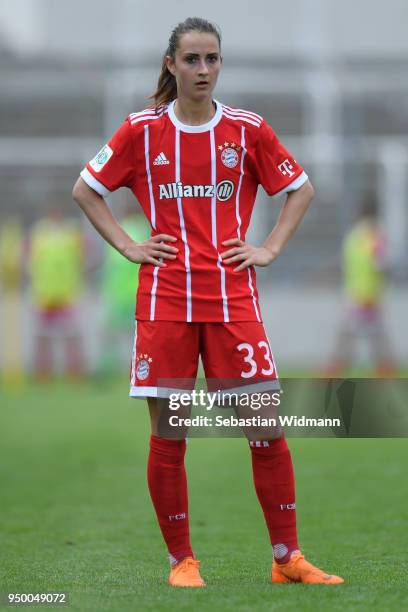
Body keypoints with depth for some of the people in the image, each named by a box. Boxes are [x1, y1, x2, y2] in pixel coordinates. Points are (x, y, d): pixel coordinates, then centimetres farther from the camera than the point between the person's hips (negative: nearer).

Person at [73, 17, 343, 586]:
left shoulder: (248, 129, 5)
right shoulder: (142, 130, 3)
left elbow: (300, 189, 17)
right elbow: (85, 189, 13)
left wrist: (271, 248, 6)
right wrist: (128, 246, 4)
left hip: (233, 298, 1)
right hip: (166, 299, 0)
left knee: (267, 428, -3)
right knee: (167, 437, 0)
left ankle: (288, 558, 5)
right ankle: (181, 559, 12)